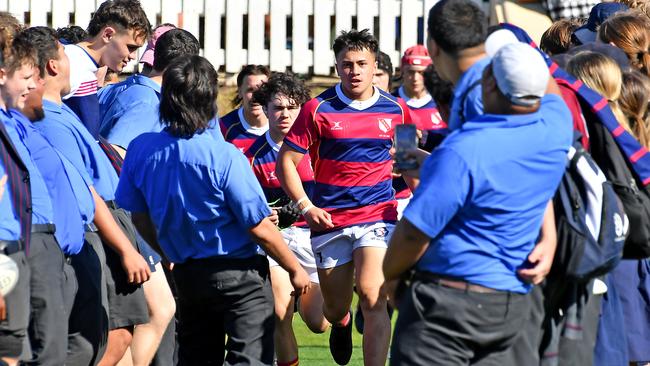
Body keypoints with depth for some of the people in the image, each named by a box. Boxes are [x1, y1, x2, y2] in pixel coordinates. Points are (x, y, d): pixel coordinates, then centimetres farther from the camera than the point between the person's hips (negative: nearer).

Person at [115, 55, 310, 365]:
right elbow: (260, 229, -16)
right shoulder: (223, 156, -21)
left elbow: (138, 216, 6)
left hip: (186, 275, 6)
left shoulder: (141, 149, -7)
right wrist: (295, 269, 1)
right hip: (239, 273, -6)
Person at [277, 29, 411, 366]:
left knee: (371, 297, -21)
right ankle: (342, 323, 50)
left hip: (378, 215, 0)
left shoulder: (395, 110, 3)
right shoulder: (318, 109, -4)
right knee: (335, 309, 12)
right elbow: (286, 161, -1)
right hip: (329, 220, 0)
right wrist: (305, 205, -12)